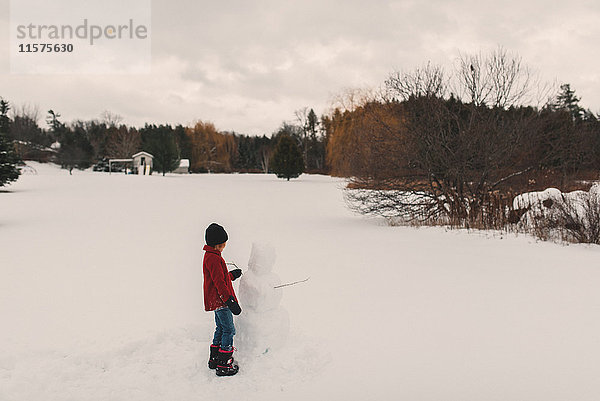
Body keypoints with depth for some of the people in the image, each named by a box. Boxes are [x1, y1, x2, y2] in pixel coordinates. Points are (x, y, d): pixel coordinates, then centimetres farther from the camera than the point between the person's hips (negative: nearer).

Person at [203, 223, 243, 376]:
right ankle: (223, 365, 0)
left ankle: (214, 359, 29)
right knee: (229, 330, -4)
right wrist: (230, 300, -26)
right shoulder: (214, 258, -20)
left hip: (215, 300, 11)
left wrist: (232, 275, 39)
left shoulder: (210, 256, 14)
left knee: (220, 329, 19)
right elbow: (219, 283, -24)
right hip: (220, 301, -11)